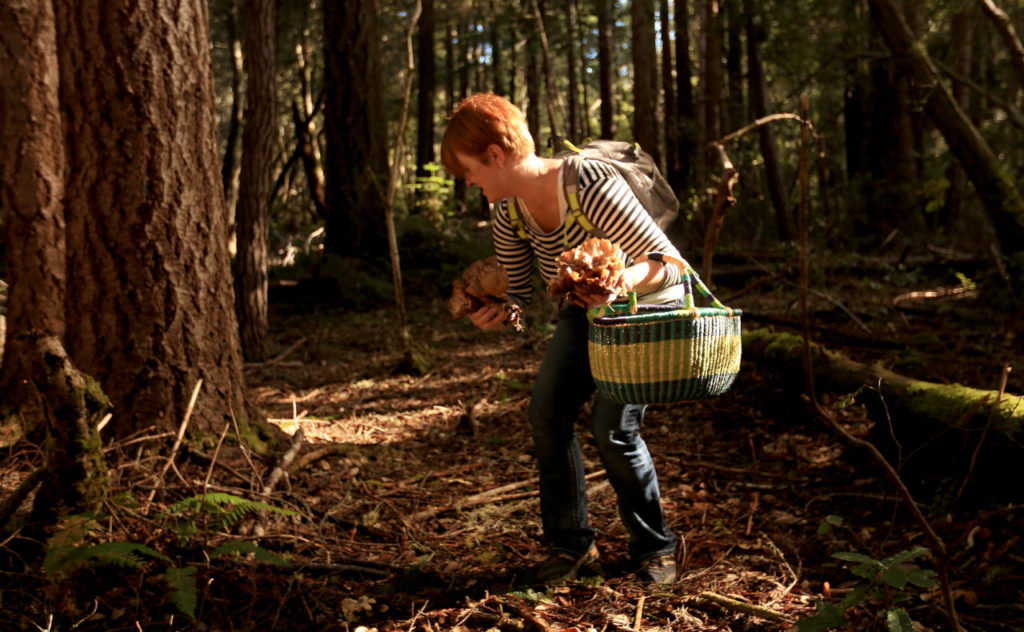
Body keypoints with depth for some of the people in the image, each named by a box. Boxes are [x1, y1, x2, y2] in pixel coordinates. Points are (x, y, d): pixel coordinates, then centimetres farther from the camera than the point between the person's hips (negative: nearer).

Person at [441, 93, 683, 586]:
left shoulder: (592, 189, -34)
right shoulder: (507, 211, -10)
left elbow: (668, 263, -30)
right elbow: (518, 290, 1)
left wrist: (621, 281, -51)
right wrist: (494, 313, -22)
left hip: (646, 308, -7)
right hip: (586, 310, 7)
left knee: (612, 428, -15)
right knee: (547, 414, -5)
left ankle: (654, 547, 8)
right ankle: (569, 541, 12)